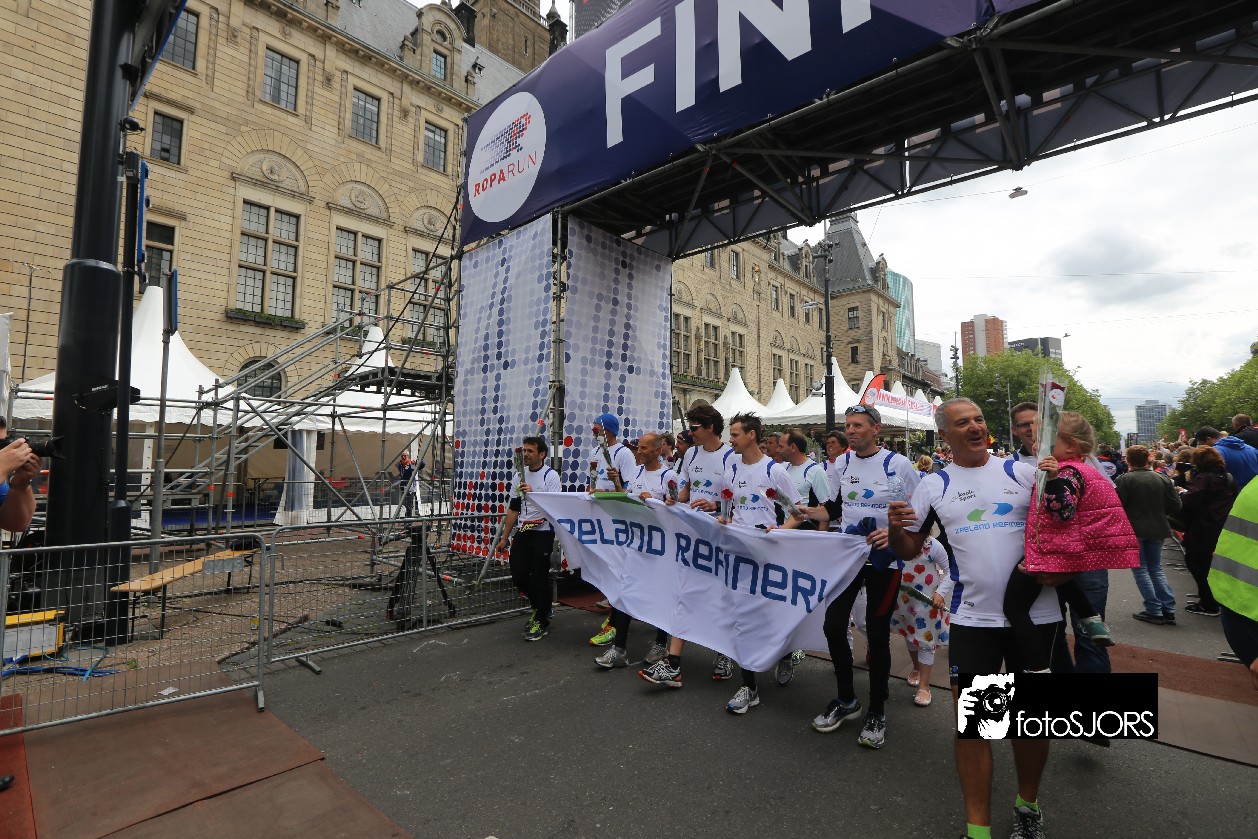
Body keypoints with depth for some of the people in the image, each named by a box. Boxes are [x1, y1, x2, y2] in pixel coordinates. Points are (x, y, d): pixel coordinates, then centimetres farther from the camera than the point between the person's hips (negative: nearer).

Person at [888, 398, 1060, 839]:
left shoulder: (1021, 472, 2)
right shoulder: (934, 485, 2)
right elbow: (908, 550, 5)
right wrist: (895, 527, -16)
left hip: (1037, 613, 1)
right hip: (972, 617, -1)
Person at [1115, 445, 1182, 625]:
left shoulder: (1124, 480, -14)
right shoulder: (1163, 479, 1)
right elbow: (1175, 506, 3)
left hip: (1133, 529, -5)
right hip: (1157, 529, 5)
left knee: (1140, 569, 4)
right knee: (1156, 568, 16)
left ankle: (1154, 611, 3)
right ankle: (1168, 610, 11)